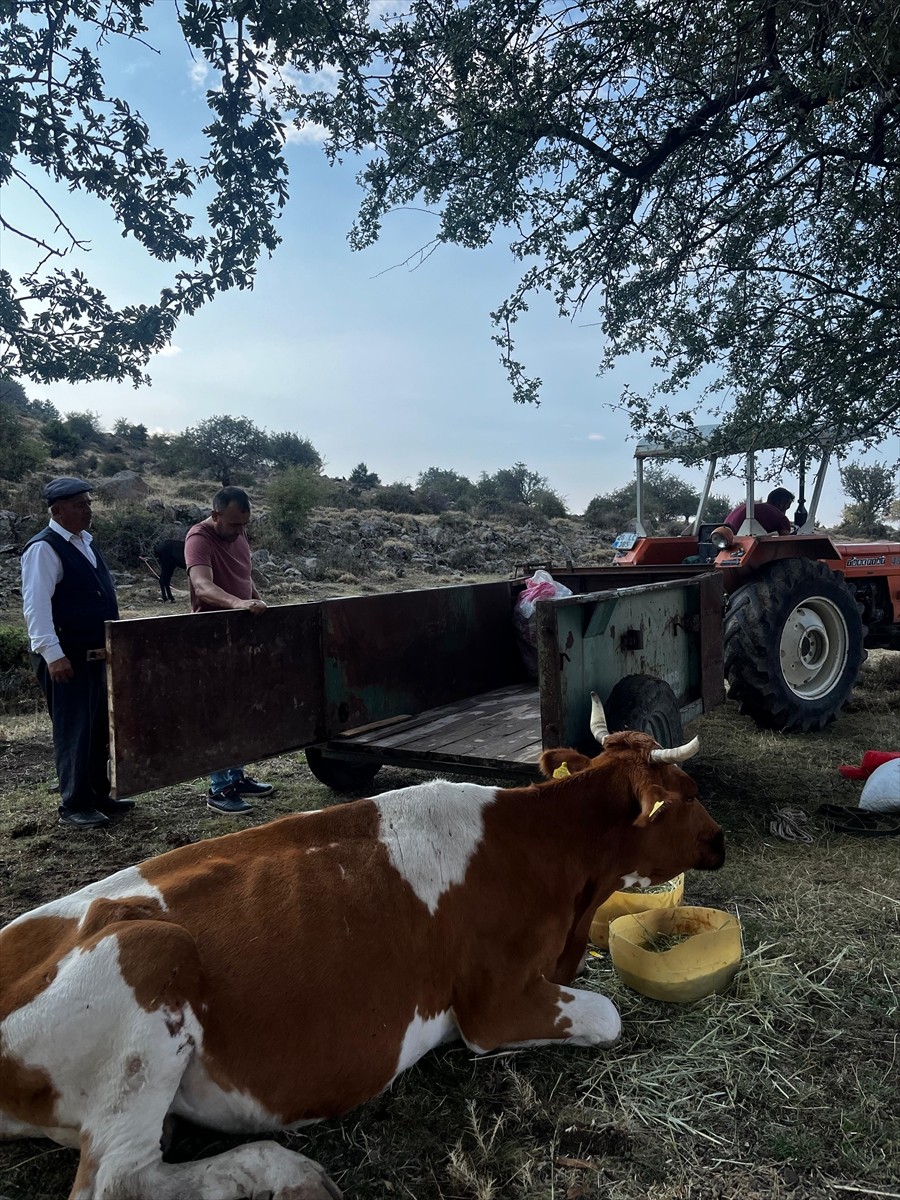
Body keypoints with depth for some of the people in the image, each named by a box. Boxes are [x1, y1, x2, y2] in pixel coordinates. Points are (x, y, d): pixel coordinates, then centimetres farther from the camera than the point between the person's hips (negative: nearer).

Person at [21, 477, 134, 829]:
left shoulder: (85, 542, 13)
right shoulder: (44, 549, -14)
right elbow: (36, 605, -21)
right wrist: (52, 654, -27)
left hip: (96, 652, 9)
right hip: (67, 658, -9)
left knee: (99, 727, 15)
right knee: (74, 730, 0)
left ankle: (99, 795, 27)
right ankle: (74, 806, 12)